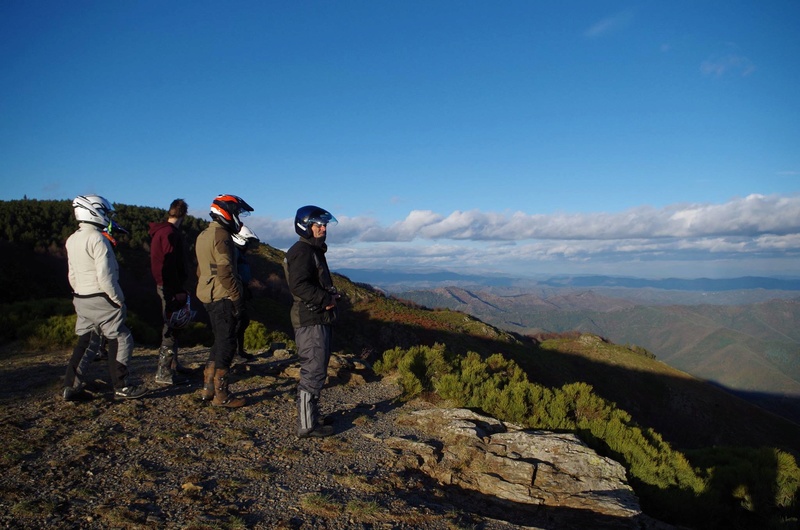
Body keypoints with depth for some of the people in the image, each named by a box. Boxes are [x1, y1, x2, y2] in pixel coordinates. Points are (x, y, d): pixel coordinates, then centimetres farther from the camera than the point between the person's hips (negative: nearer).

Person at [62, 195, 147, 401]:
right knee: (120, 342, 2)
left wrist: (81, 295, 23)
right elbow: (105, 277, -21)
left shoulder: (72, 240, 10)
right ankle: (121, 387, 7)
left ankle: (70, 386, 20)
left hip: (81, 300, 9)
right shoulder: (98, 239, -18)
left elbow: (72, 275, 16)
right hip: (102, 301, -9)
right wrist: (119, 300, -13)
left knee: (85, 342, 18)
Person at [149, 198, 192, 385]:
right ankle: (164, 373, -1)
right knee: (170, 328, -6)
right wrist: (178, 291, -21)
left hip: (165, 286, 10)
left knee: (171, 326, 19)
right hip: (171, 287, -10)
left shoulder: (162, 230, 15)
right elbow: (170, 265, -22)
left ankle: (173, 364, 31)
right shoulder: (170, 233, -16)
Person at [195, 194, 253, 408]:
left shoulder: (203, 235, 16)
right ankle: (221, 395, 5)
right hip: (223, 297, -10)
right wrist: (237, 297, -16)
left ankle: (208, 388, 23)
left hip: (208, 296, 10)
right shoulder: (221, 235, -14)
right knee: (226, 344, -2)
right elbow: (225, 271, -20)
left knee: (220, 341, 18)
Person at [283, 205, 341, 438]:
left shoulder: (314, 250, 19)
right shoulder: (302, 251, -14)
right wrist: (326, 299, -18)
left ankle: (311, 417, 28)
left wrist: (331, 295, 7)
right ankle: (307, 425, 3)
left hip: (318, 320, 11)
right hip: (310, 321, -11)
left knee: (315, 370, 17)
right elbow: (299, 285, -26)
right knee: (314, 372, -6)